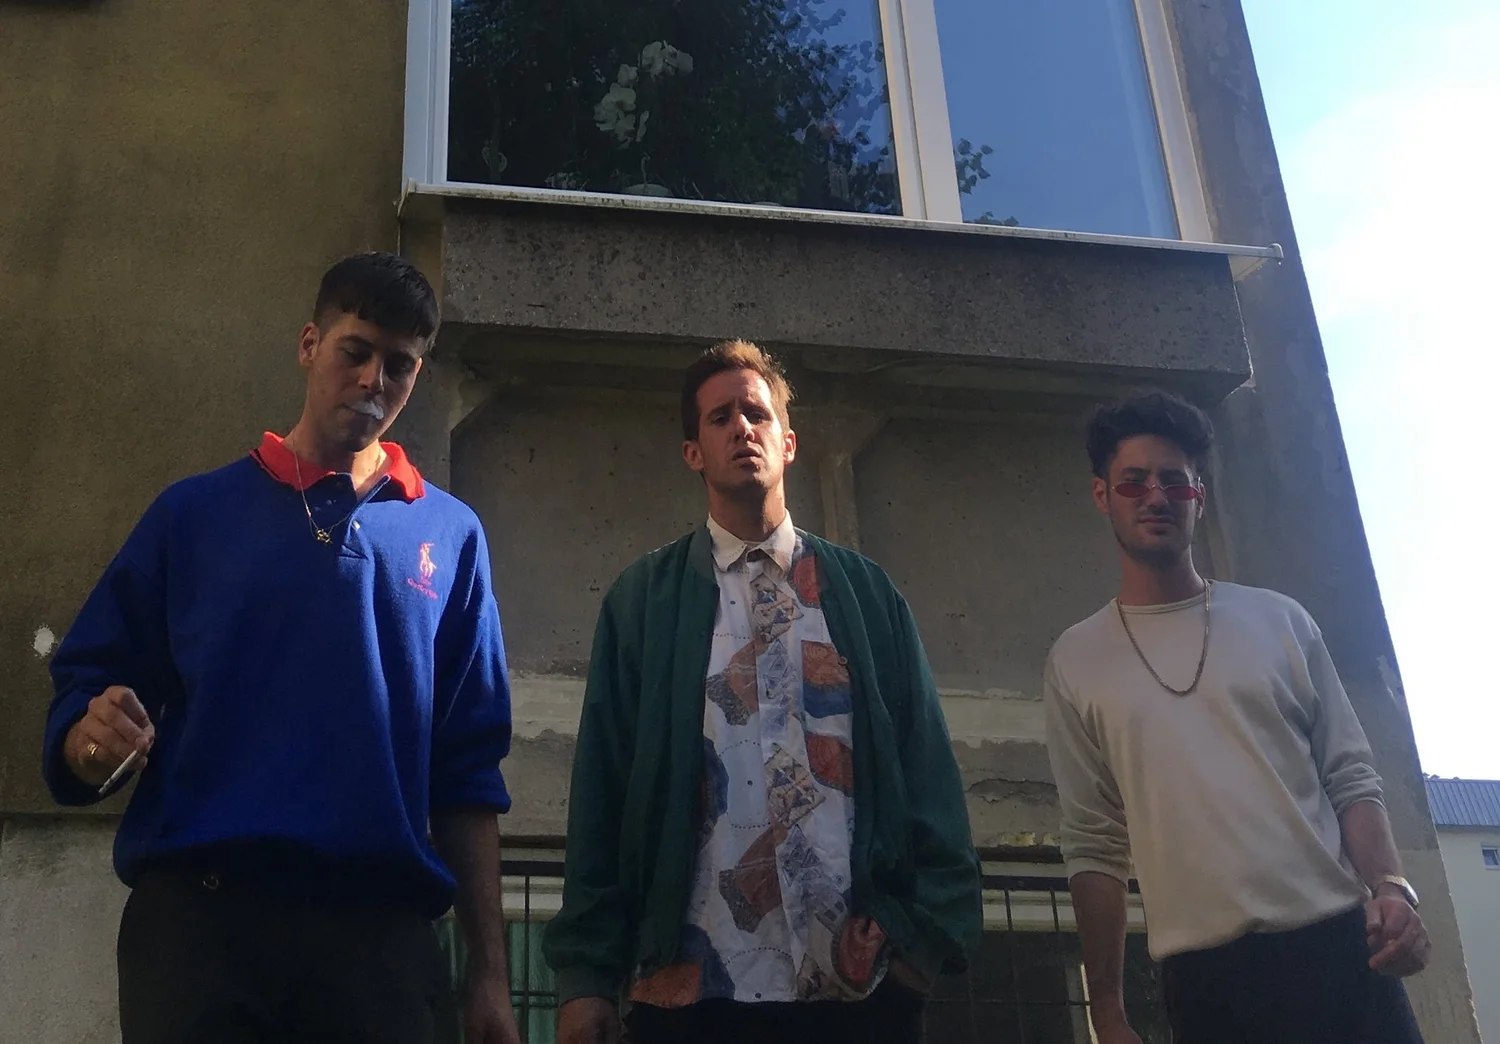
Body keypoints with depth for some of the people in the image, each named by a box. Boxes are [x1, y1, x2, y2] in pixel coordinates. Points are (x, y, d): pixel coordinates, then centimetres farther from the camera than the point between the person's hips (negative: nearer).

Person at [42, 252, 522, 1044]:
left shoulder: (450, 535, 10)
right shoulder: (195, 512, 9)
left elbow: (466, 770, 8)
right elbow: (83, 690, 7)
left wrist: (488, 968, 5)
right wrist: (93, 736, -17)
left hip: (380, 927, 1)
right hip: (197, 913, -1)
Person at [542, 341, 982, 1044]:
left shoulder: (866, 593, 11)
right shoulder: (642, 601, 9)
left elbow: (927, 768, 7)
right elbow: (602, 783, 4)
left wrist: (935, 928, -5)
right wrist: (586, 974, -3)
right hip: (691, 984, 0)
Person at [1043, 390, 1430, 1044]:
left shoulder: (1279, 622, 9)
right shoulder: (1076, 663, 6)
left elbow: (1349, 776, 7)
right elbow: (1093, 846, 5)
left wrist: (1391, 888, -10)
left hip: (1337, 946, 1)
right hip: (1204, 977, -1)